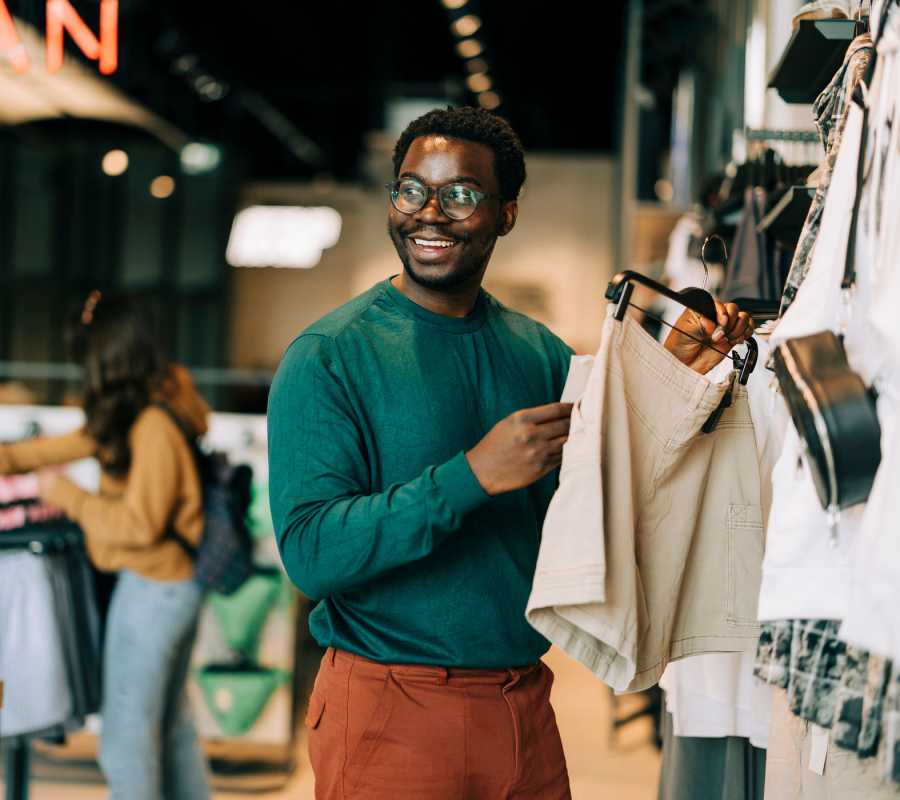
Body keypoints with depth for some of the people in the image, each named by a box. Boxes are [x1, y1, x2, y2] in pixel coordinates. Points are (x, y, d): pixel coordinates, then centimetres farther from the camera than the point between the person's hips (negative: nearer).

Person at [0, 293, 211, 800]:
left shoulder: (155, 427, -22)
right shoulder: (136, 415, 6)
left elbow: (139, 524, -22)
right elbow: (81, 442, 17)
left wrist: (67, 496, -10)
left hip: (152, 588, -10)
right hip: (177, 586, 10)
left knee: (127, 737, -1)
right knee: (172, 723, 20)